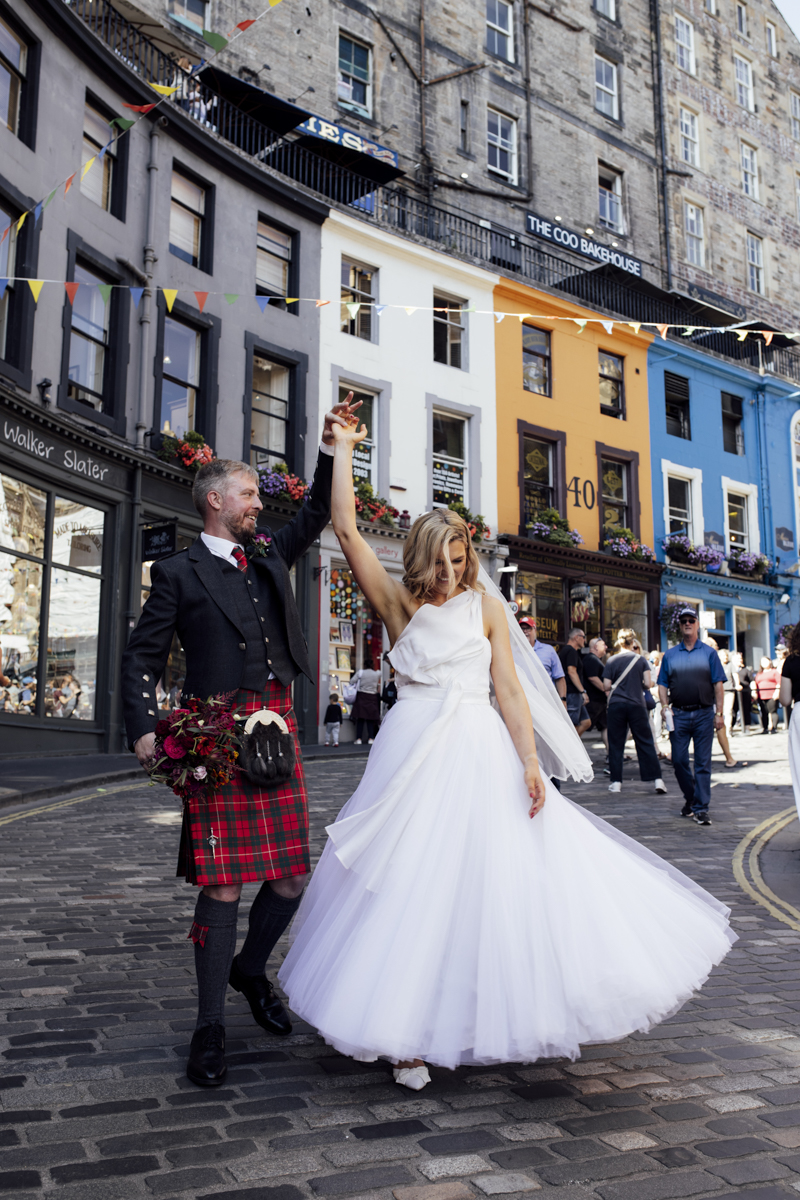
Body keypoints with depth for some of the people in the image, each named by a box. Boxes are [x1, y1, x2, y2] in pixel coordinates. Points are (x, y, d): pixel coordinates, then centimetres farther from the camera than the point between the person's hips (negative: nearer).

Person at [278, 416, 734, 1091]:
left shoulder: (486, 606, 7)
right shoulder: (397, 603, 4)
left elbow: (511, 689, 3)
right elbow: (346, 529, -2)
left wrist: (530, 763, -8)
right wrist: (344, 448, 3)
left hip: (482, 752, 1)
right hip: (415, 751, -1)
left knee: (497, 877, 3)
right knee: (411, 883, 0)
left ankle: (501, 1016, 21)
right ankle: (407, 1030, 11)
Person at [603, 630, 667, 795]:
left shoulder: (611, 661, -1)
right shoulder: (641, 659, 1)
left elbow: (606, 686, -3)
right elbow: (648, 683, -4)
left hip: (616, 705, 0)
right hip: (637, 704, 0)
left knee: (616, 744, 6)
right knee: (645, 742, 5)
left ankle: (616, 781, 5)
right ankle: (657, 779, 0)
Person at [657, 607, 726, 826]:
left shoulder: (709, 653, 6)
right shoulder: (670, 655, 11)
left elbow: (718, 684, 3)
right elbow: (662, 684, 11)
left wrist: (719, 713, -4)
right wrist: (664, 706, -5)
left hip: (704, 714, -2)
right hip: (679, 714, 2)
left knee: (703, 762, -1)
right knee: (679, 760, 3)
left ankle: (701, 808, 3)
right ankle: (690, 798, 24)